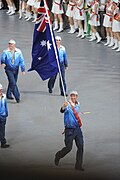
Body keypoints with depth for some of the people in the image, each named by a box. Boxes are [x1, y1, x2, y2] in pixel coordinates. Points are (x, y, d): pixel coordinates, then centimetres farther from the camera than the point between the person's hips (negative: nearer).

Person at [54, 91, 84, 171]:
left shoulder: (78, 105, 9)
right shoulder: (68, 105, -13)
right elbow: (62, 111, -35)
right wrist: (64, 107, -56)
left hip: (77, 128, 6)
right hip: (69, 129, -6)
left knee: (80, 146, 0)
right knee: (68, 148, -3)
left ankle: (78, 165, 10)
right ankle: (58, 156, 26)